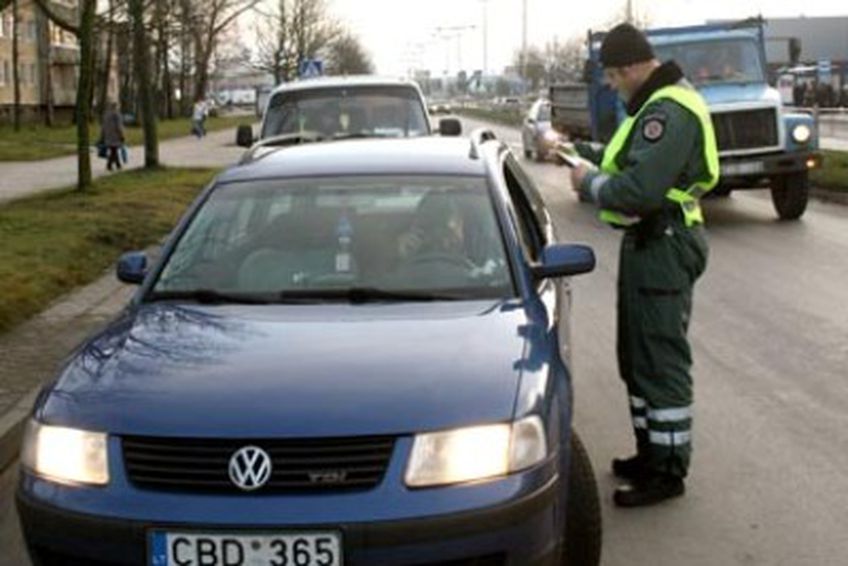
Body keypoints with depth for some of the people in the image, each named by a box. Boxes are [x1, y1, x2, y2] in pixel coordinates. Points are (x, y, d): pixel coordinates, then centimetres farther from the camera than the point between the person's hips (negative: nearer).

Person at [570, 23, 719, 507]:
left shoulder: (670, 111, -21)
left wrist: (590, 184, -14)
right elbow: (632, 160, 23)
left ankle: (669, 472, 5)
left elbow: (641, 190, -29)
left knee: (661, 362, -4)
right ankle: (651, 454, 30)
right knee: (639, 358, 18)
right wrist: (579, 153, 12)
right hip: (648, 244, 11)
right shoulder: (658, 104, 14)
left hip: (663, 248, -11)